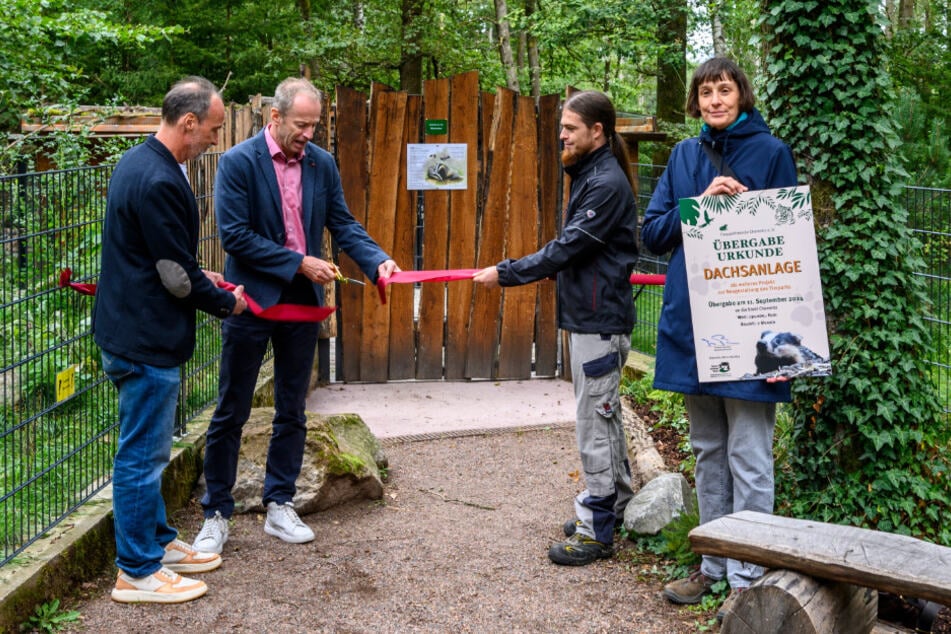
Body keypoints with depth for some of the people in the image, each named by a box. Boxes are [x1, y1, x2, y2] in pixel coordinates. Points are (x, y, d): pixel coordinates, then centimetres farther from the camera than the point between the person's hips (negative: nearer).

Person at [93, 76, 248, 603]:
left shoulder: (139, 163, 10)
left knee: (146, 449, 20)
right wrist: (226, 301, -4)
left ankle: (158, 542, 33)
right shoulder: (159, 181, -23)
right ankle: (137, 573, 12)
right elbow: (177, 276, -19)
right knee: (142, 455, 0)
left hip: (130, 328, 11)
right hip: (146, 338, -11)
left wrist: (201, 278, 15)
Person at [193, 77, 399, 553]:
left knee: (292, 411, 12)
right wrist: (299, 263, -18)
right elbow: (234, 235, -16)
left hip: (302, 300, 5)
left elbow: (343, 224, 5)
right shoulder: (238, 162, -11)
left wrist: (378, 260, -14)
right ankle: (216, 513, 17)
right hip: (252, 300, -5)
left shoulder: (321, 164, 4)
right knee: (231, 413, 5)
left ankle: (279, 506, 25)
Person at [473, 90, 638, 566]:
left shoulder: (607, 183, -18)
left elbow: (567, 248, -22)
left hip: (599, 320, -11)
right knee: (603, 416, 19)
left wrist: (505, 273, -18)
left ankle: (595, 531, 3)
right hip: (590, 313, 11)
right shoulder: (590, 176, 14)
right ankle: (615, 505, 32)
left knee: (593, 422, -5)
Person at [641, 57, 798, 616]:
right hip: (692, 323, 5)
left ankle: (747, 576, 10)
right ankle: (714, 563, 26)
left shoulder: (771, 152, -2)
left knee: (748, 458, 0)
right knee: (708, 452, 14)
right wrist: (700, 203, -10)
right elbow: (652, 232, 7)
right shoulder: (685, 155, 11)